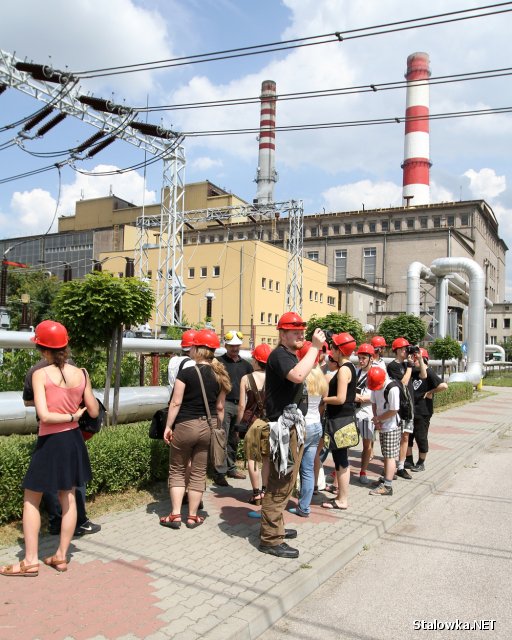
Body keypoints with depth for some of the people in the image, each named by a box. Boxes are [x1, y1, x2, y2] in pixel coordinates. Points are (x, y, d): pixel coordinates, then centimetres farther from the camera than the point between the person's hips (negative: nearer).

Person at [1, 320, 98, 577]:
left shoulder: (40, 375, -14)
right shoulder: (81, 374, -3)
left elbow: (44, 414, -22)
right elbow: (94, 412, 2)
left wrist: (71, 415, -9)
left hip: (50, 442, -5)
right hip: (73, 440, 5)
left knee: (31, 500, 12)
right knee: (68, 498, 15)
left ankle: (30, 562, 16)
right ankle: (61, 557, 24)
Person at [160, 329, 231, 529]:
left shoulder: (186, 373, -12)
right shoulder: (219, 376, 2)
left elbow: (176, 403, -12)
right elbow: (220, 407, 7)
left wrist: (168, 426, -4)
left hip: (185, 426, -4)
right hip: (208, 427, 4)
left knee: (177, 471, 11)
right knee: (198, 473, 12)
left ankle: (175, 516, 11)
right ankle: (192, 517, 19)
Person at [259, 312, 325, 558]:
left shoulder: (291, 355, 18)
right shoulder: (279, 355, -14)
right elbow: (297, 376, -35)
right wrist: (314, 347, -28)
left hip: (293, 426, 11)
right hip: (284, 427, -11)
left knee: (284, 482, 19)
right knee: (279, 484, -6)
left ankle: (274, 527, 32)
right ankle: (270, 539, 2)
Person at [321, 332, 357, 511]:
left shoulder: (344, 369, -18)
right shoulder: (349, 367, 12)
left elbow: (340, 398, -23)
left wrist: (323, 399, -9)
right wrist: (327, 397, 8)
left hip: (340, 419, -10)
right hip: (343, 417, 10)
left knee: (341, 460, -2)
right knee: (341, 459, 17)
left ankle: (342, 500, 7)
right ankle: (341, 493, 27)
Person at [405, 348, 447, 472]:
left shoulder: (429, 373, -15)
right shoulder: (414, 371, 9)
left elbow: (444, 386, -27)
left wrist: (430, 392, -17)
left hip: (422, 412, -8)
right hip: (410, 410, 8)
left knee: (421, 438, 5)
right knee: (407, 436, 14)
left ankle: (421, 463, 19)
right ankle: (409, 461, 28)